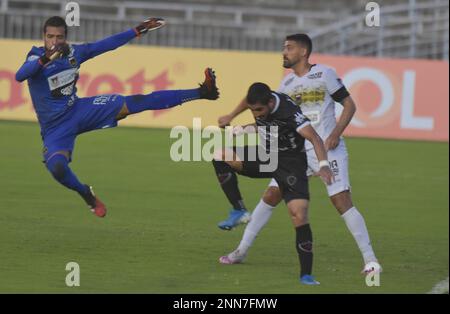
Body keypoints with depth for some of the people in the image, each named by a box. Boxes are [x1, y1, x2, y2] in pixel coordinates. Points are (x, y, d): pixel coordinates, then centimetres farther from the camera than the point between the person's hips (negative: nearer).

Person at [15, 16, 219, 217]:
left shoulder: (74, 52, -1)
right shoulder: (36, 58, -18)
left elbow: (106, 45, 12)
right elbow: (20, 76, -40)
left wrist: (138, 31, 14)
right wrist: (45, 59, -57)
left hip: (79, 110, 4)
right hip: (55, 128, -4)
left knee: (135, 103, -8)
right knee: (57, 167, -33)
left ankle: (201, 93, -8)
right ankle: (87, 194, -1)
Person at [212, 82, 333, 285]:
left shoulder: (288, 111, -30)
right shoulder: (259, 104, -9)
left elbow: (314, 138, -39)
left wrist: (323, 164, -52)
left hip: (290, 163, -6)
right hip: (265, 156, 6)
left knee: (299, 215, -17)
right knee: (220, 156, -11)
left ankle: (306, 274, -11)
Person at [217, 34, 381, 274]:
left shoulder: (324, 74, -4)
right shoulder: (288, 83, 12)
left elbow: (349, 105, -3)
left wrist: (336, 133, -17)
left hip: (328, 149, -5)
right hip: (298, 150, 5)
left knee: (342, 201, -15)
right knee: (271, 196, 2)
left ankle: (370, 259, -11)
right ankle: (242, 250, 13)